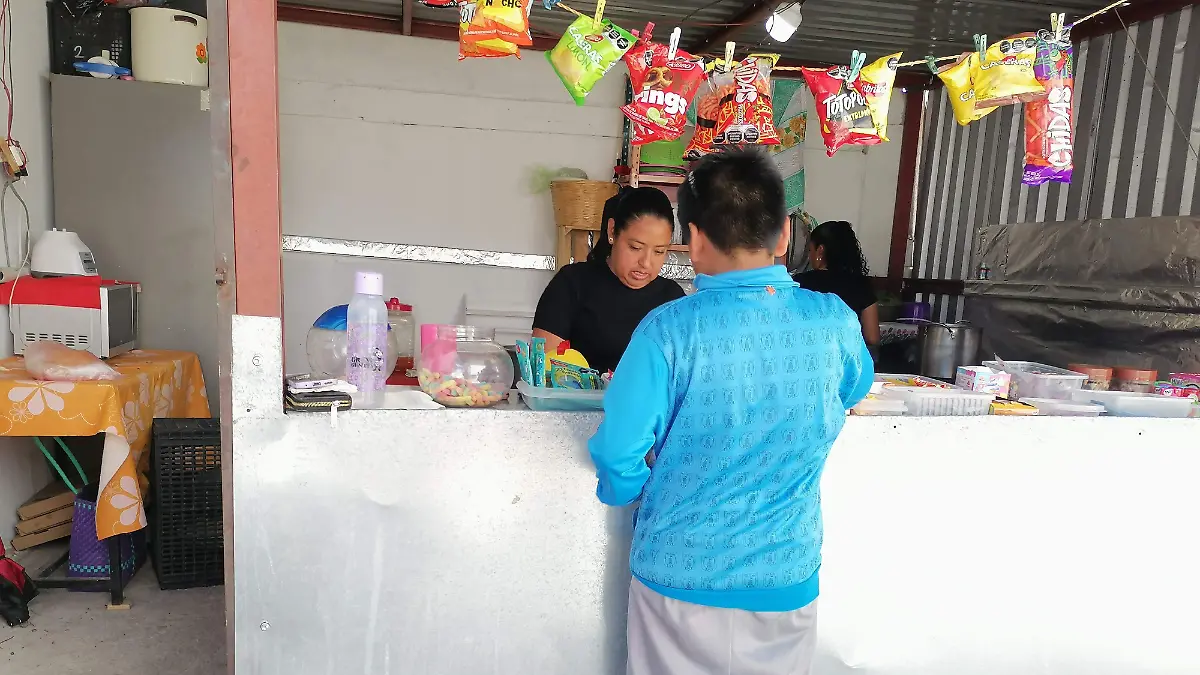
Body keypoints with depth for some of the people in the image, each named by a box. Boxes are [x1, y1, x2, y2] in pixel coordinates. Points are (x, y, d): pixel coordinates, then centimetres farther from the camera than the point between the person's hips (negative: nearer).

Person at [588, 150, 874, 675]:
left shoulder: (669, 330, -21)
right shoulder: (834, 321, -10)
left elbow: (618, 456, -16)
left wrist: (626, 490, 6)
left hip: (678, 577, -2)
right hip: (787, 580, 3)